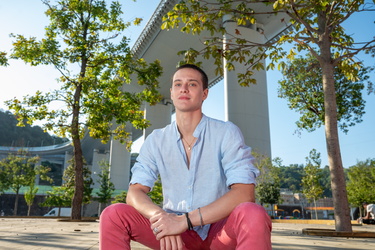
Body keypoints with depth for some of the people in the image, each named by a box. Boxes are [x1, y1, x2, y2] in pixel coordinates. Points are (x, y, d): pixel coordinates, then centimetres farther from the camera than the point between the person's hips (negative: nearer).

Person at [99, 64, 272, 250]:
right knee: (113, 215, -17)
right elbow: (135, 192, -5)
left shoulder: (227, 133, -9)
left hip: (219, 230, -2)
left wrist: (185, 220, -28)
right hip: (176, 229, 3)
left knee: (252, 215, -34)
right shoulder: (155, 140, 1)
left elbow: (245, 193, -19)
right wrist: (161, 218, -27)